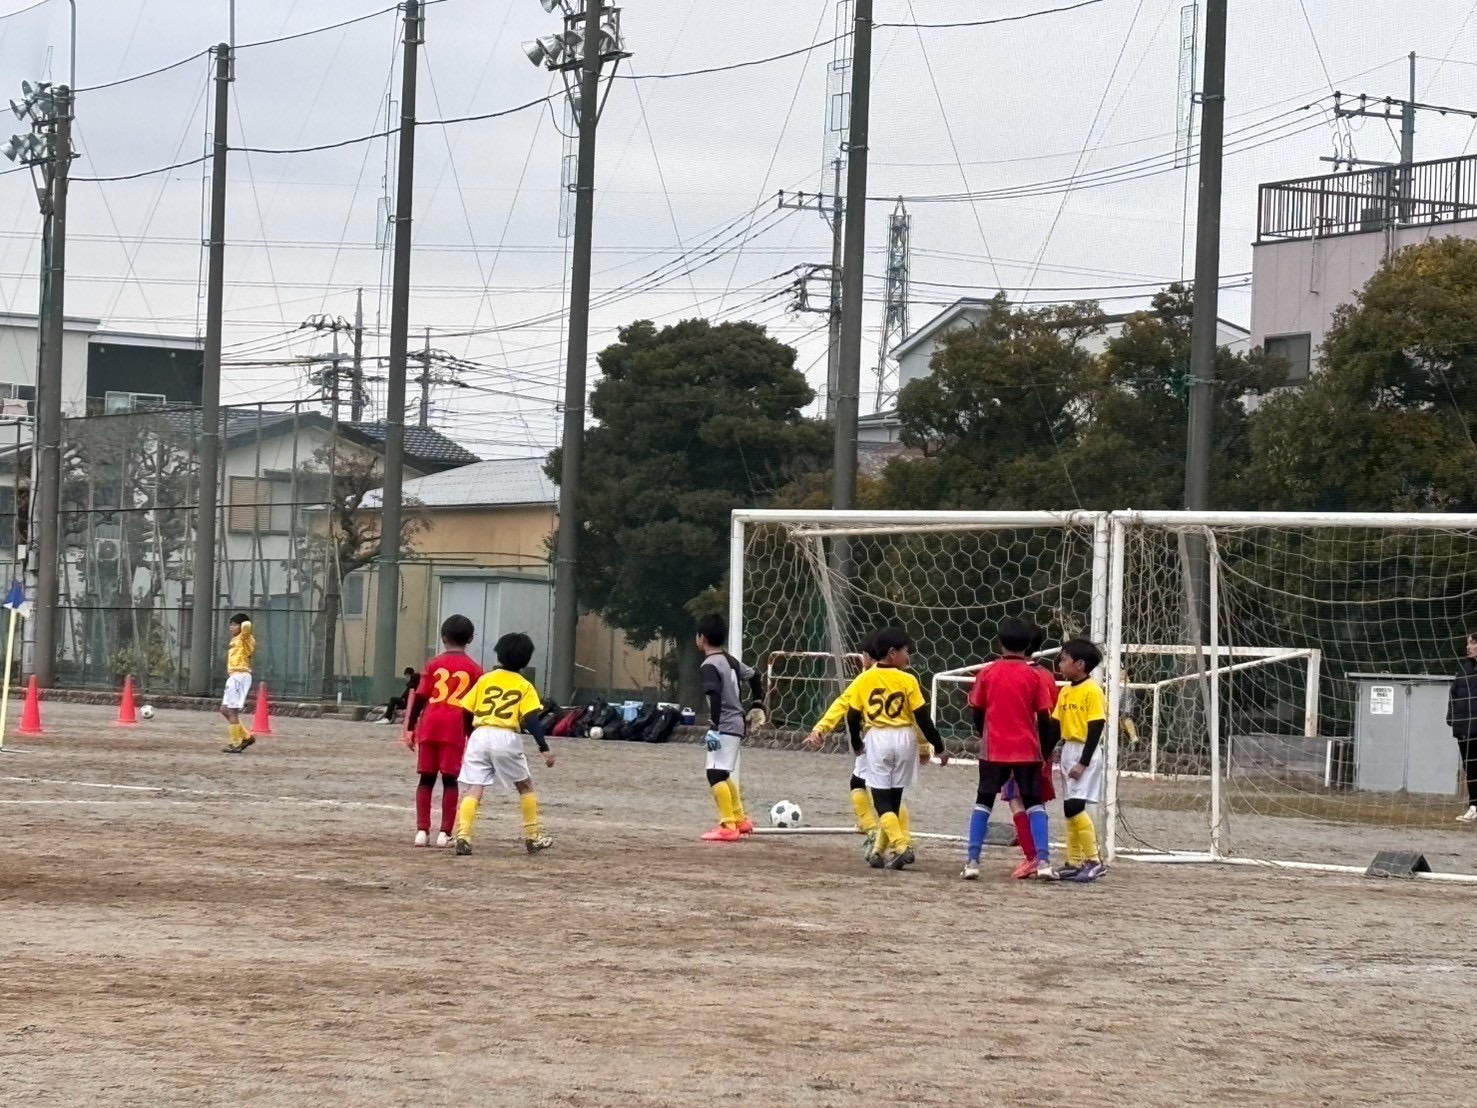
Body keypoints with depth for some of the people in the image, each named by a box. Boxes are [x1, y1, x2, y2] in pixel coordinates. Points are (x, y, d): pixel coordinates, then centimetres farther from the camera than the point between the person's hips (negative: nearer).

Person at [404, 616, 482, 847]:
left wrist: (410, 728, 7)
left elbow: (420, 697, 3)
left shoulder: (434, 664, 8)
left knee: (426, 778, 7)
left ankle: (422, 831, 2)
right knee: (450, 780, 3)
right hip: (455, 726, -1)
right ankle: (445, 833, -1)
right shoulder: (474, 670, 5)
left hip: (429, 724, 1)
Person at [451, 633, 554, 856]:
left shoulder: (485, 679, 14)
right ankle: (533, 837, 19)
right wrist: (544, 749, -8)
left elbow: (465, 711, 10)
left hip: (479, 736, 2)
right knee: (525, 786, 18)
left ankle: (463, 836, -19)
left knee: (474, 789, -2)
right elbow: (532, 720, -5)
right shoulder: (524, 686, 8)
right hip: (506, 738, -2)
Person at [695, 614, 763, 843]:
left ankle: (728, 826, -21)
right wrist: (757, 705, 28)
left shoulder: (710, 665, -15)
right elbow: (753, 675, 22)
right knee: (723, 774, 23)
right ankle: (740, 819, 30)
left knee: (716, 774, -14)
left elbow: (715, 695, -27)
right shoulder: (730, 660, 13)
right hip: (736, 723, 10)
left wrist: (713, 728, -28)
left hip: (725, 726, -10)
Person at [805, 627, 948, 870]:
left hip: (877, 740, -1)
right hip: (904, 739, 1)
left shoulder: (865, 679, 1)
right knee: (894, 797, 12)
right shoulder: (907, 681, -3)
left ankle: (901, 846, -19)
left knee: (881, 798, -1)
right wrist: (938, 747, 5)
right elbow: (923, 718, -4)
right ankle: (881, 850, 14)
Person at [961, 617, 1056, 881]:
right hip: (1027, 750, 0)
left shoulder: (987, 673, -1)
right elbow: (1044, 717, -3)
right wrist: (1044, 749, 8)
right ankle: (1043, 861, -6)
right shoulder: (1033, 675, -3)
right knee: (1034, 804, 7)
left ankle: (972, 861, 0)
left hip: (994, 750, 1)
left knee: (983, 802, 10)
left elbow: (977, 712, 4)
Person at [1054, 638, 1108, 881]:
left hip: (1086, 752, -8)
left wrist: (1083, 763, -19)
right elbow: (1056, 725, 14)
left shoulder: (1092, 690, -13)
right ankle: (1075, 863, 15)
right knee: (1069, 808, 9)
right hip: (1068, 750, 8)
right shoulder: (1065, 692, 11)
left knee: (1075, 806, -16)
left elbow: (1096, 729, -16)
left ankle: (1094, 861, -10)